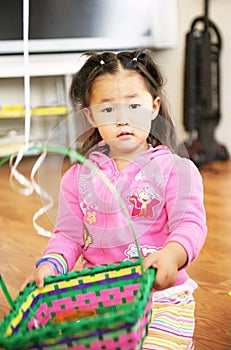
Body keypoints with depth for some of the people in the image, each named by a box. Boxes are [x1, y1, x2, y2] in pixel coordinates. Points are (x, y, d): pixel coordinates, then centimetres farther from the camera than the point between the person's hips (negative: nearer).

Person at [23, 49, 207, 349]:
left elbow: (190, 224, -13)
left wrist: (171, 255, -35)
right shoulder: (79, 177, 8)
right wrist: (50, 264, -14)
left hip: (160, 294, -3)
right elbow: (69, 235, 7)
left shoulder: (175, 169, -3)